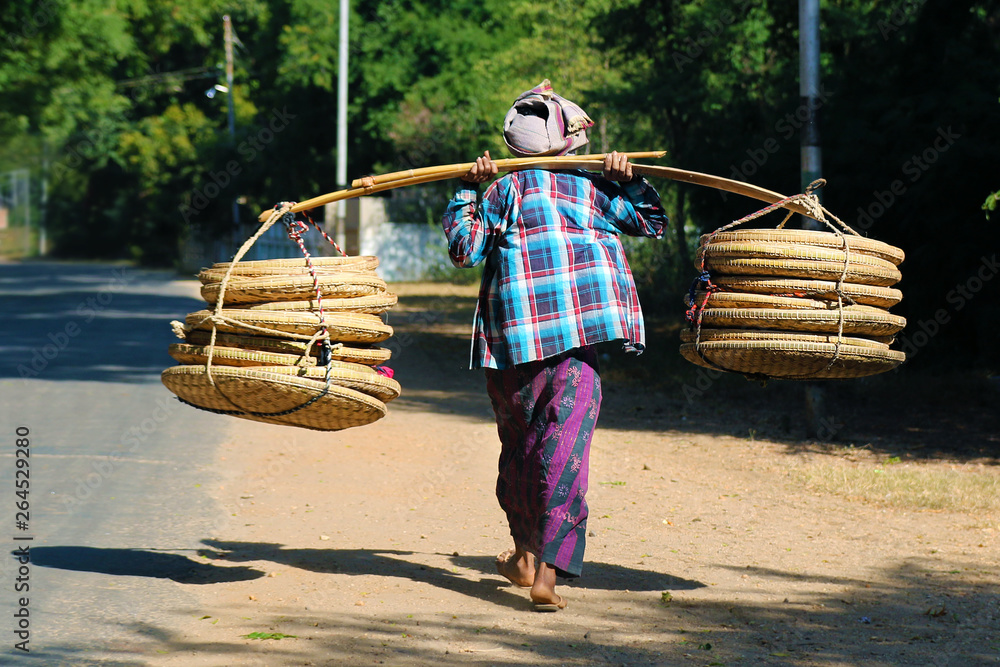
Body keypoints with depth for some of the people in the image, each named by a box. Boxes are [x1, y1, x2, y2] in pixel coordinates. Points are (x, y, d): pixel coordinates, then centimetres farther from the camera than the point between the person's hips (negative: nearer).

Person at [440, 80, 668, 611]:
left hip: (512, 338, 1)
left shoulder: (502, 191, 5)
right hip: (576, 341, -1)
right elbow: (653, 224, 21)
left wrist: (466, 191, 10)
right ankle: (548, 566, -18)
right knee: (566, 446, -7)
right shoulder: (596, 189, 9)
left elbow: (464, 249, 7)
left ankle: (526, 552, 29)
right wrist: (631, 181, 13)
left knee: (519, 443, 17)